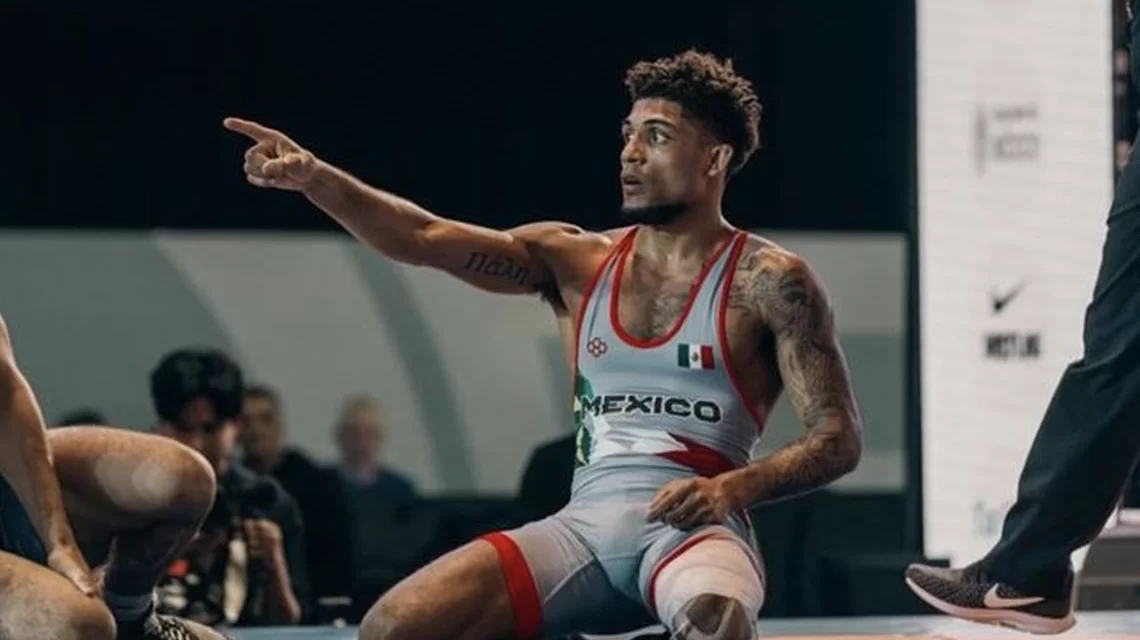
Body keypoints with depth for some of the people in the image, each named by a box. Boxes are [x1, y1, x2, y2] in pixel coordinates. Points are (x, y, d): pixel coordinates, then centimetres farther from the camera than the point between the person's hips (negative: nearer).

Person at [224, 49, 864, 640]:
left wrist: (734, 487, -20)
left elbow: (840, 438, -2)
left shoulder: (770, 282, 1)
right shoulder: (577, 261, 12)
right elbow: (425, 239, 0)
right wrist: (314, 178, -15)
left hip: (695, 528, -5)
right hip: (586, 527, 5)